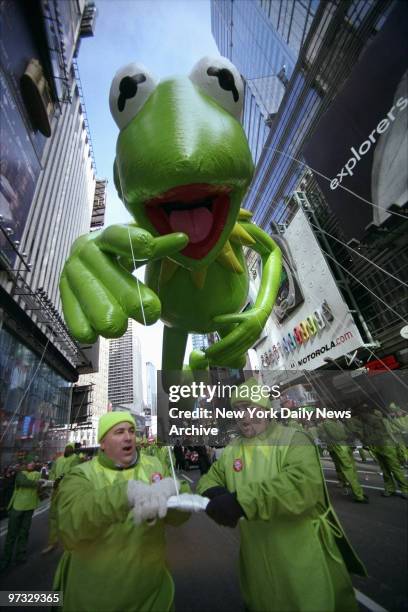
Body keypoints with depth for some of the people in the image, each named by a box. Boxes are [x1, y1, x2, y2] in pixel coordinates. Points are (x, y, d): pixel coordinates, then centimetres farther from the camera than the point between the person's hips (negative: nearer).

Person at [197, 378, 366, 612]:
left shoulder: (294, 440, -19)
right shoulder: (232, 449, 0)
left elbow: (304, 483, -34)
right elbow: (210, 478, 4)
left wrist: (242, 500, -38)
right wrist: (214, 493, -21)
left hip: (303, 557, -4)